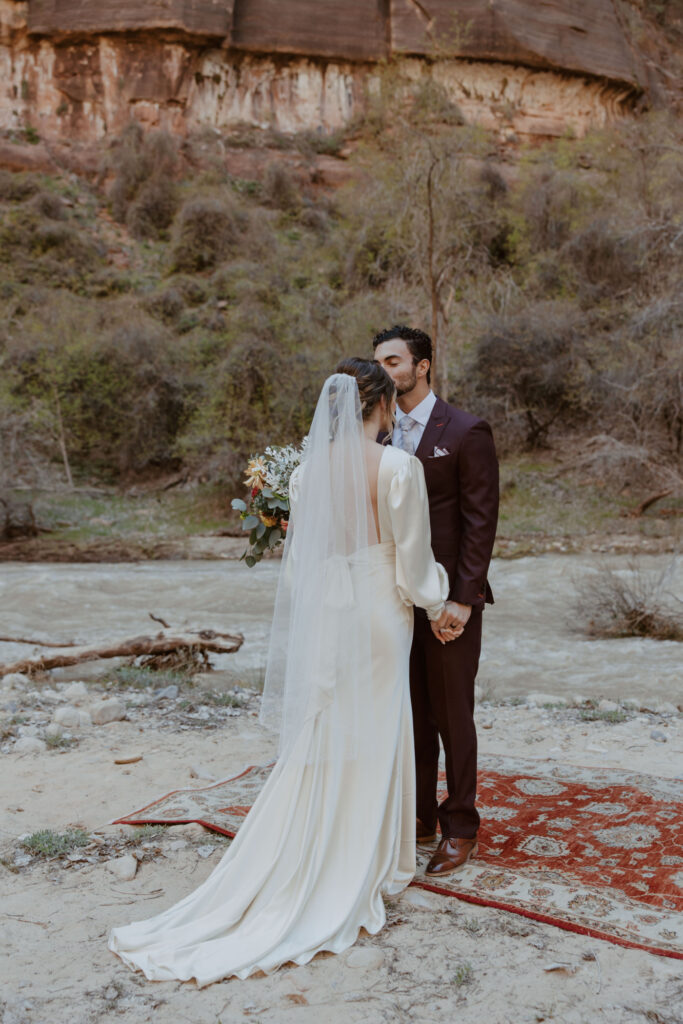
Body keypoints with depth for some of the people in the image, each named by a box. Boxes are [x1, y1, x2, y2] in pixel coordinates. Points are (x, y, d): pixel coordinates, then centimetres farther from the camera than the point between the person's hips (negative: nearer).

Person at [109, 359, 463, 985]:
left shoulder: (310, 469, -1)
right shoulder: (399, 468, -14)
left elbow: (301, 557, 6)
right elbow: (412, 559, -10)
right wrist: (437, 607, 7)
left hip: (322, 616, 4)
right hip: (378, 615, -4)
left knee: (319, 743, 14)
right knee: (371, 743, 9)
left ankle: (308, 869, 23)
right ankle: (359, 870, 23)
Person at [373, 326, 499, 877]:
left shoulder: (466, 432, -8)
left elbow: (481, 521, -11)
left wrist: (463, 600, -16)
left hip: (449, 598, -5)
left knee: (453, 716, 5)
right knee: (410, 714, 13)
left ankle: (460, 829, 20)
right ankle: (419, 817, 28)